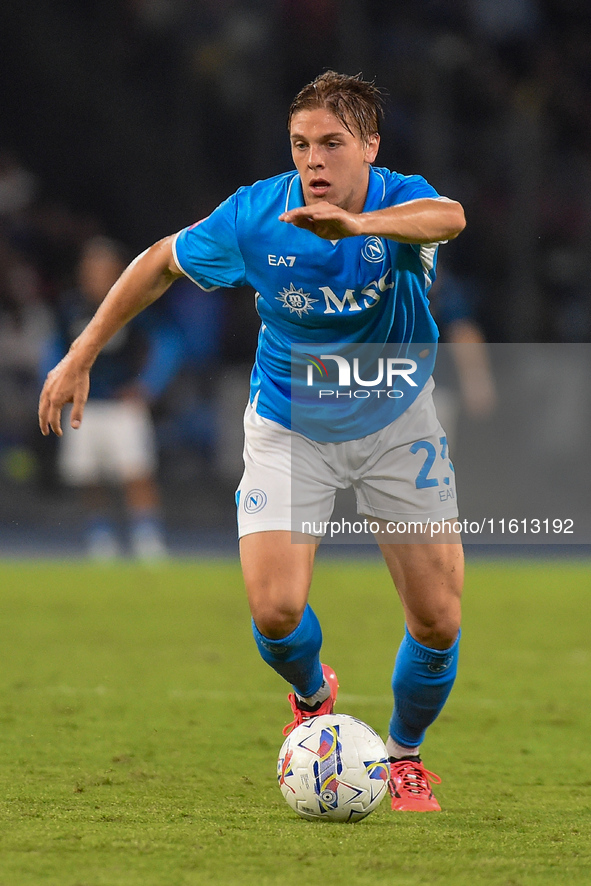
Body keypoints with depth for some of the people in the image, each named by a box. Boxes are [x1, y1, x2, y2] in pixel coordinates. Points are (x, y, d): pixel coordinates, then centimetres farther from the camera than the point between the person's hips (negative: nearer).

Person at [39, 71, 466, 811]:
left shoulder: (400, 200, -23)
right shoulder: (254, 216, -18)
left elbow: (448, 217, -50)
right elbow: (162, 263, 0)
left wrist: (359, 224, -70)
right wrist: (81, 356, -1)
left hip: (396, 420, 0)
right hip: (288, 426, 0)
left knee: (438, 622, -4)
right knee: (276, 611, -17)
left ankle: (403, 753, 26)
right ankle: (311, 696, 20)